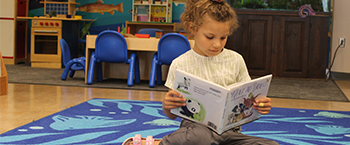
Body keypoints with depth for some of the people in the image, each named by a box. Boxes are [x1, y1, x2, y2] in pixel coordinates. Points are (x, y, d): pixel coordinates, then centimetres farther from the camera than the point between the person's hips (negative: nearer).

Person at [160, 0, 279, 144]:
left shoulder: (235, 60, 9)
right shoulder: (180, 65, 3)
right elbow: (172, 115, 8)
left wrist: (259, 105, -8)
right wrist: (166, 105, -16)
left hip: (230, 129, 5)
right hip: (196, 126, -5)